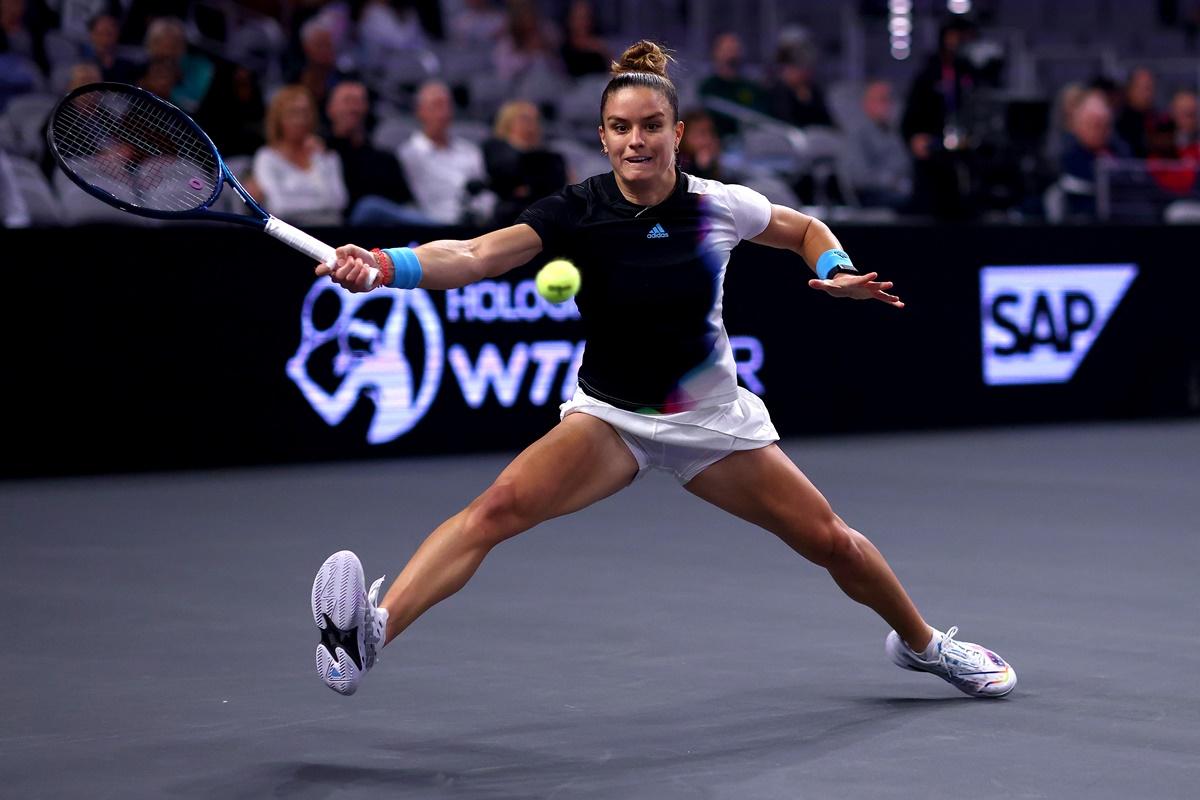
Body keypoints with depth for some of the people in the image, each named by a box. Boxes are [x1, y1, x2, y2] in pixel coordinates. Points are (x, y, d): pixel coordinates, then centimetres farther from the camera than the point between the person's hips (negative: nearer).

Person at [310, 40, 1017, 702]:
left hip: (712, 419, 2)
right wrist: (384, 267, -51)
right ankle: (373, 630, -39)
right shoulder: (578, 212, -18)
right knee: (501, 505, -28)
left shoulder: (720, 207, -12)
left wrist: (839, 272, -12)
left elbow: (806, 229, 9)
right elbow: (476, 255, -34)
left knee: (833, 542, 6)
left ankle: (923, 642, 36)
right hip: (608, 417, -2)